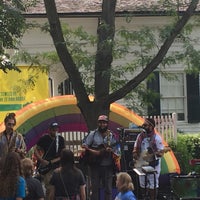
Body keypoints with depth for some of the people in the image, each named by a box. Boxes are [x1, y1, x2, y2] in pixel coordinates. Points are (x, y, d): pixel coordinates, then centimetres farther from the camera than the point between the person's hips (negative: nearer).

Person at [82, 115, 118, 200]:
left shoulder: (112, 136, 8)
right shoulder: (93, 134, 3)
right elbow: (84, 146, -2)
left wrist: (111, 150, -12)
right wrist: (93, 152, -17)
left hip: (108, 166, 2)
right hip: (95, 165, -1)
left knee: (108, 188, 4)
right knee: (95, 187, 3)